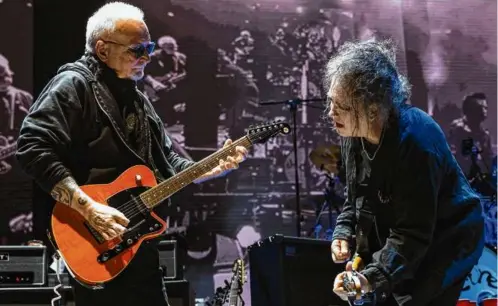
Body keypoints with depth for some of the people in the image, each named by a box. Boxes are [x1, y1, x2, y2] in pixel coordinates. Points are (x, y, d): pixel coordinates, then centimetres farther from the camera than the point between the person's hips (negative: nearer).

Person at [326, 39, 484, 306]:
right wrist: (344, 232, -10)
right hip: (393, 241, 8)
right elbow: (357, 196, 8)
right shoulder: (353, 133, -8)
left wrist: (372, 277, -41)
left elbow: (413, 234, -32)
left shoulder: (415, 142, -33)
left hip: (444, 244, -8)